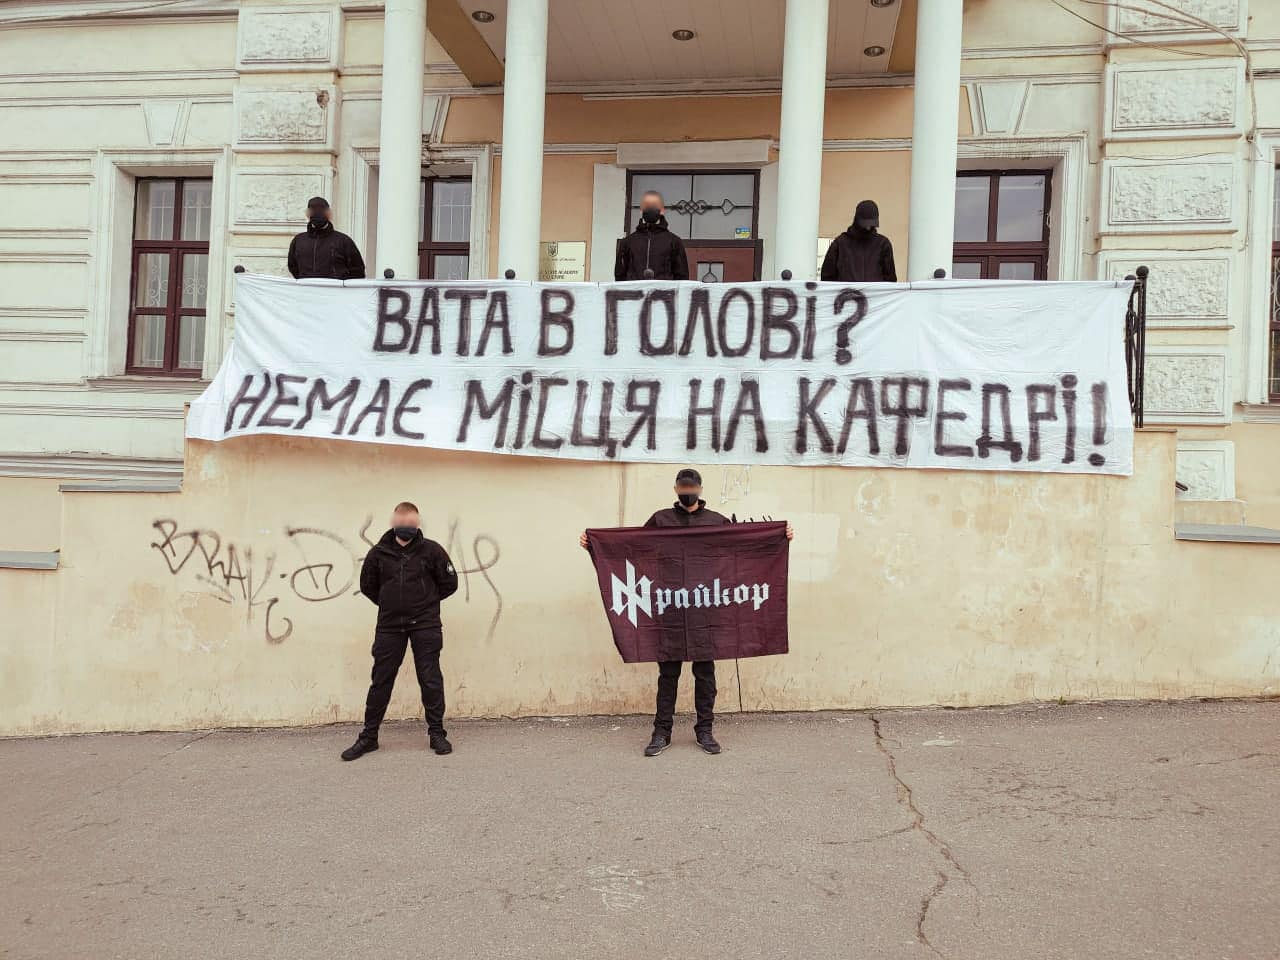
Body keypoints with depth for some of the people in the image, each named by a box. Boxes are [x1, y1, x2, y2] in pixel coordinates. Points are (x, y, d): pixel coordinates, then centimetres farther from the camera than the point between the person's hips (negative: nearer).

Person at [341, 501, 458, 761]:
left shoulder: (431, 550, -6)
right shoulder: (379, 553, -2)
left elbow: (450, 583, 2)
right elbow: (367, 586, 13)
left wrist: (426, 601, 7)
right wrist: (389, 603, 9)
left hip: (425, 625, -1)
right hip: (389, 626, 2)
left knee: (431, 679, 2)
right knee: (381, 680, 6)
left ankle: (437, 734, 13)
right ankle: (369, 736, 17)